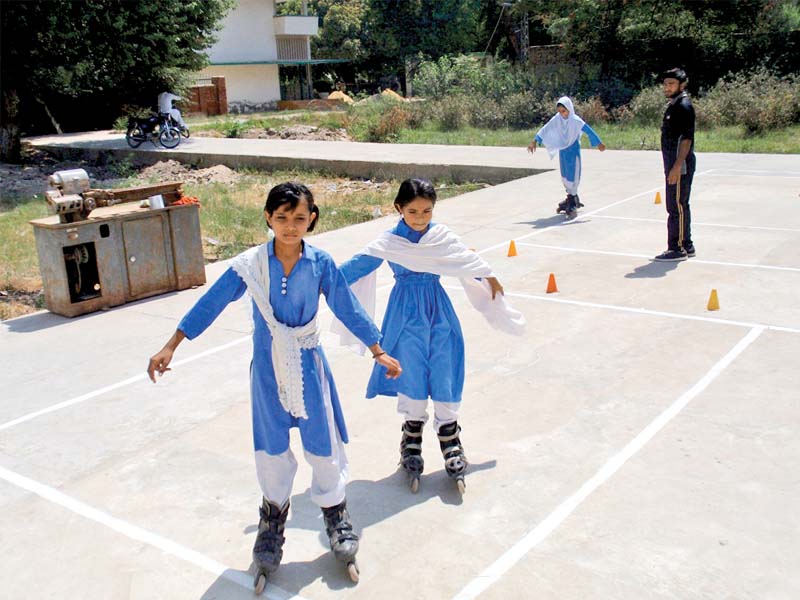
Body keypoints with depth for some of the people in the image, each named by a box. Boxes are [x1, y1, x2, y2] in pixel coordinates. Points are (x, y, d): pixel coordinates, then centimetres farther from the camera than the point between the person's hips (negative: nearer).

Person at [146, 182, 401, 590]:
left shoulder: (320, 264, -8)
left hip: (309, 366, 0)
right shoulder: (249, 264, -10)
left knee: (324, 445, 8)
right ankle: (273, 517, 37)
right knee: (270, 450, 12)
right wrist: (169, 349, -8)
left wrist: (379, 352, 5)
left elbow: (348, 309, 0)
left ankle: (335, 515, 32)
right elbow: (210, 305, -7)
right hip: (268, 369, 0)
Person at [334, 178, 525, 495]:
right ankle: (413, 432, 18)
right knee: (411, 374, 0)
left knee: (445, 373, 1)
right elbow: (358, 264, -10)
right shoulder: (389, 241, -6)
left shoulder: (442, 236, 2)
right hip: (406, 314, -2)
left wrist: (490, 277, 29)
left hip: (439, 313, 2)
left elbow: (467, 258, 17)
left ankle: (449, 437, 14)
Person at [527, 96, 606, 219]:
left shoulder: (575, 120, -19)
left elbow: (588, 130, -17)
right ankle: (573, 199, 28)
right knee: (565, 177, 13)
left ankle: (572, 205, -3)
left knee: (573, 177, -6)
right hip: (562, 150, 5)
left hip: (573, 151, -5)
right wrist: (535, 141, -5)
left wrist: (599, 143, -14)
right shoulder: (557, 119, -6)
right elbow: (545, 129, -2)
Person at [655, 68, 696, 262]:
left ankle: (677, 249, -2)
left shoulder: (684, 106, -13)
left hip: (680, 165, -10)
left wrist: (677, 167, -25)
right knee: (680, 206, 15)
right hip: (674, 164, 10)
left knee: (676, 207, -7)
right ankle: (686, 246, 23)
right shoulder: (673, 105, 17)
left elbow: (686, 138, -20)